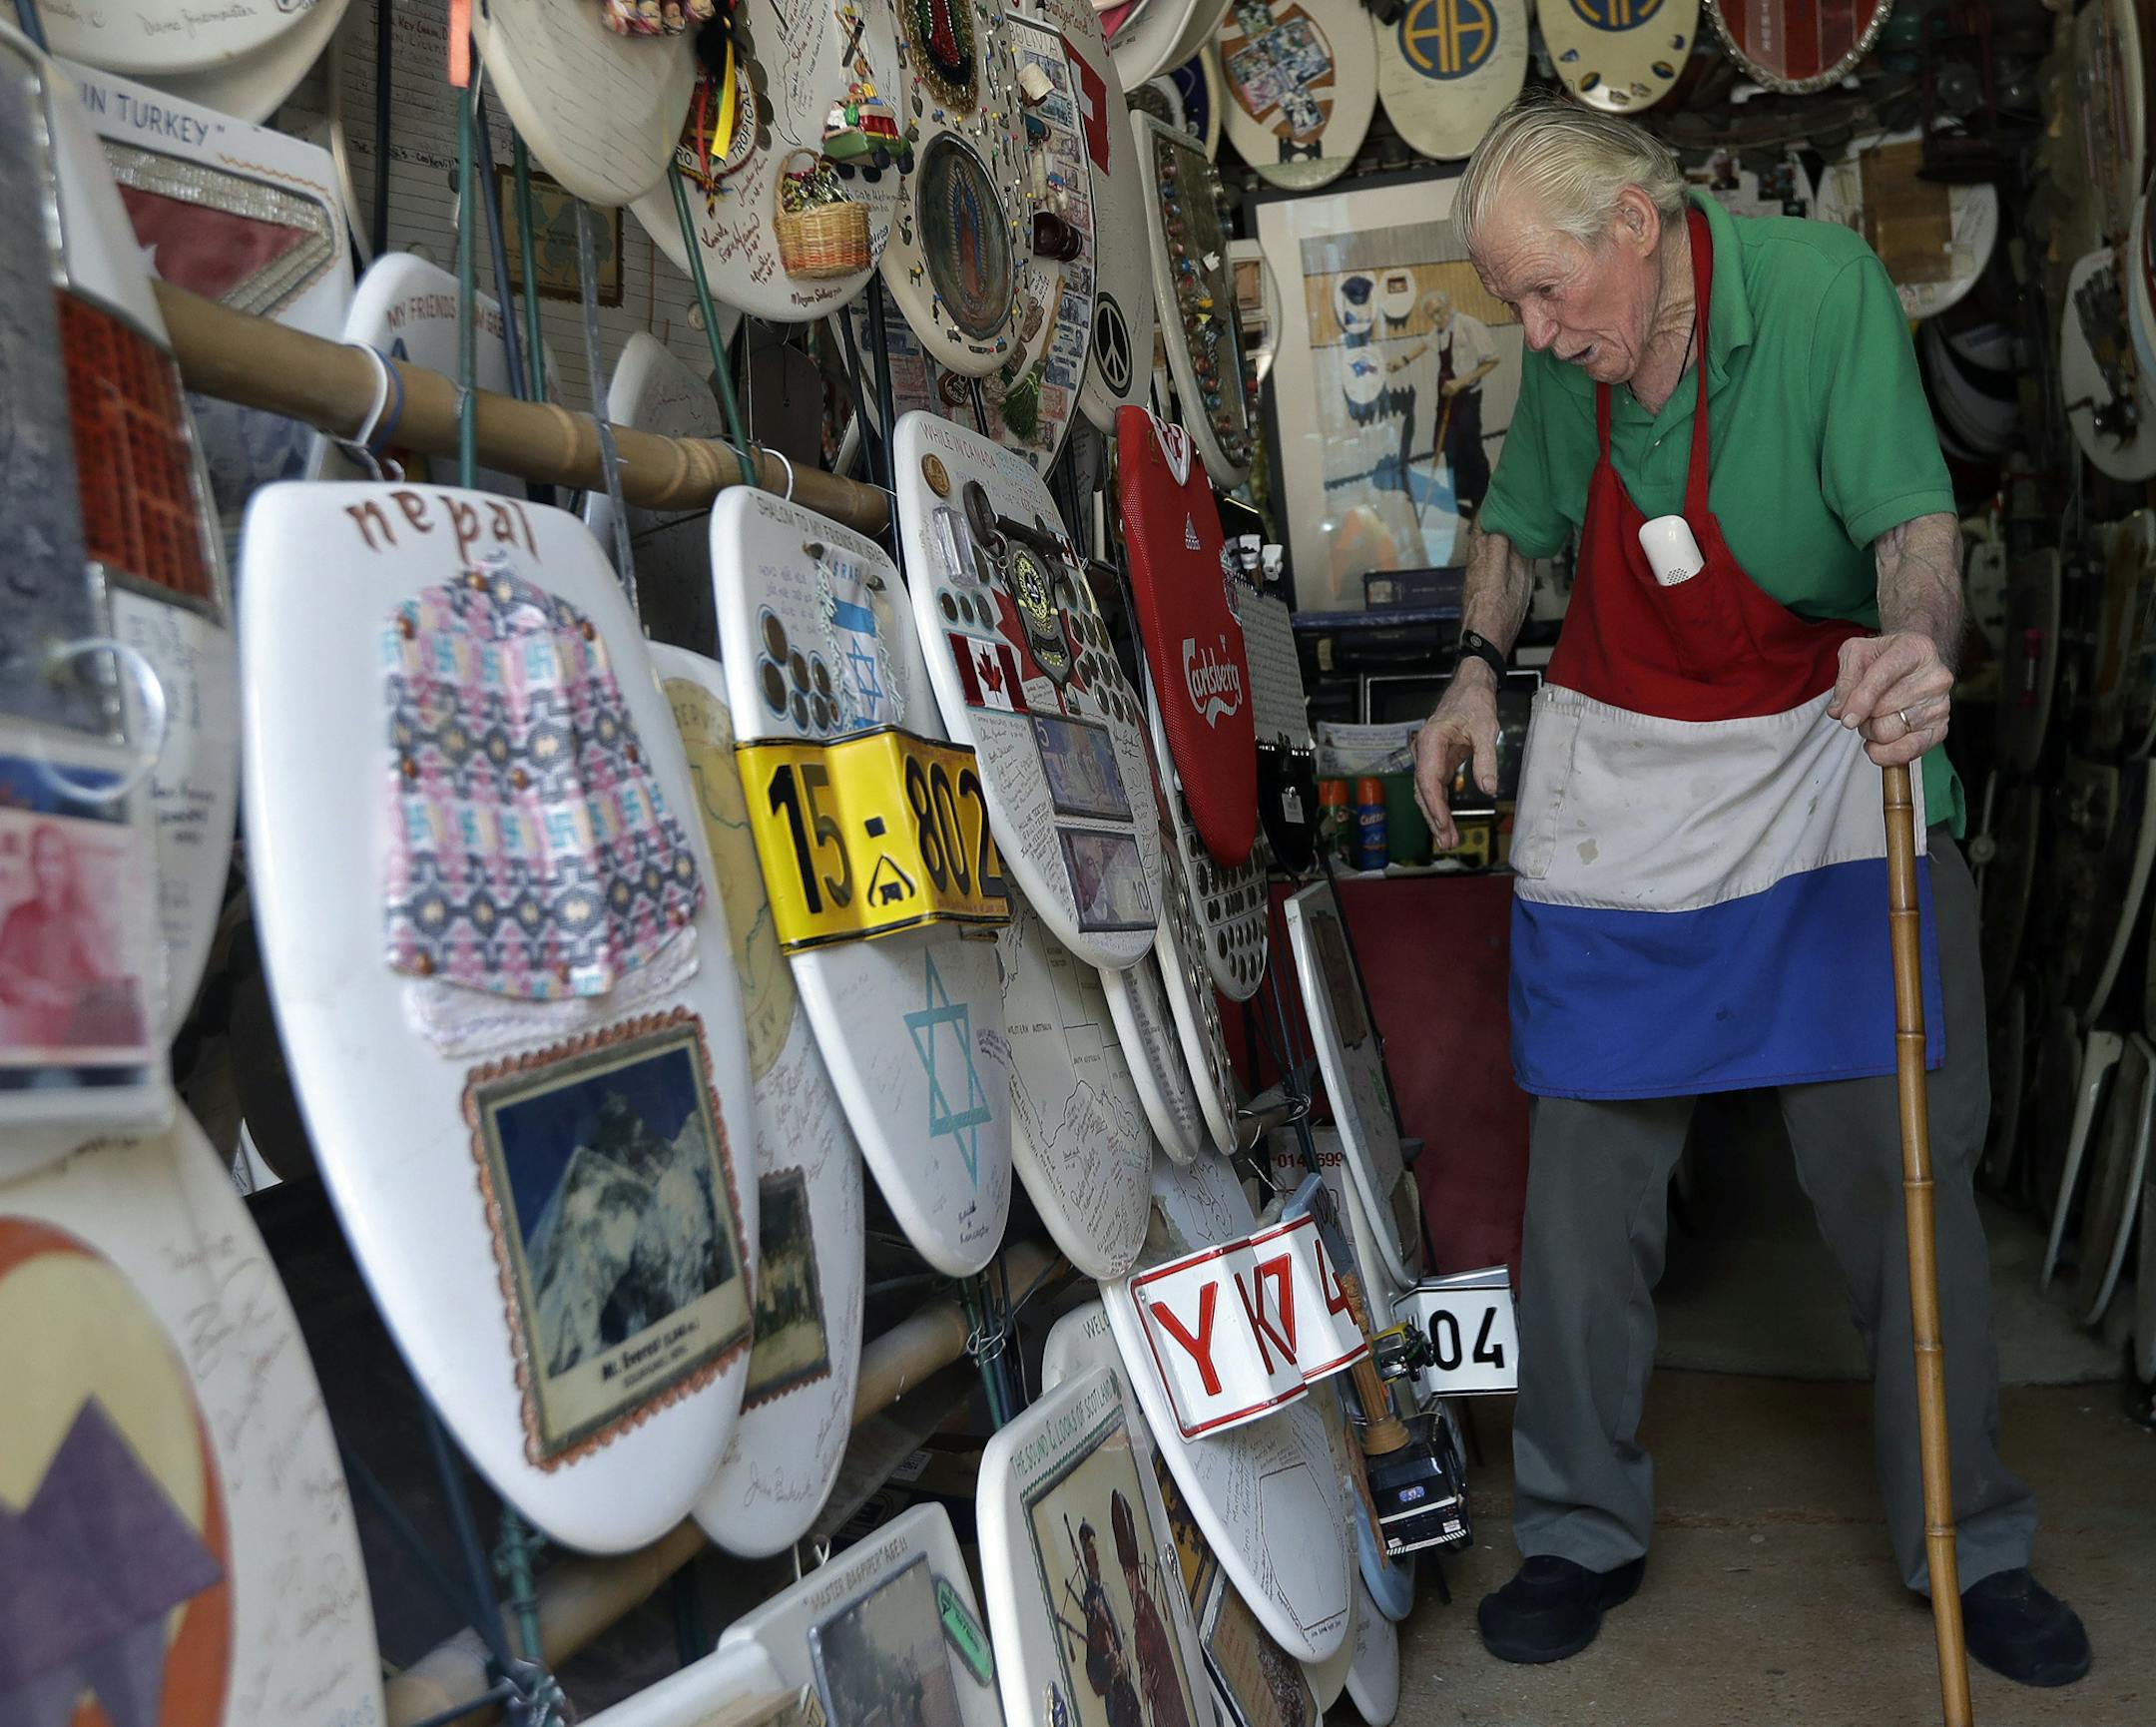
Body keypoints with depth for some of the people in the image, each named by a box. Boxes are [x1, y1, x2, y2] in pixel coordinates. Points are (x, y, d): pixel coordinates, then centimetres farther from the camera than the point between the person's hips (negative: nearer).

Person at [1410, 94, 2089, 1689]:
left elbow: (1913, 517, -23)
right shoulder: (1565, 359, 0)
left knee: (1903, 1165, 0)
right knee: (1587, 1176, 3)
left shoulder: (1820, 283, -14)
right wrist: (1478, 671, 2)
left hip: (1829, 776, -3)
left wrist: (1919, 649, -45)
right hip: (1617, 778, 3)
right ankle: (1584, 1536, 19)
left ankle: (1970, 1548, 19)